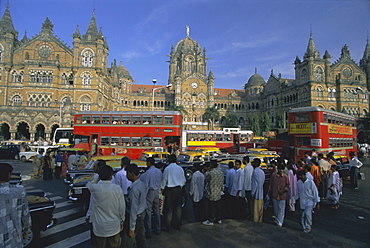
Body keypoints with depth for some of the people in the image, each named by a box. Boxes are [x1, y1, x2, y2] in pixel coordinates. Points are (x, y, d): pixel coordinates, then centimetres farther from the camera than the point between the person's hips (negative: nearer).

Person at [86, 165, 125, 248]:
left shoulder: (94, 188, -17)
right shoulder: (117, 189, -15)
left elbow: (88, 185, 10)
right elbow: (122, 208, -7)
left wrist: (96, 177, 25)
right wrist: (121, 222, 8)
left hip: (99, 228, 0)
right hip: (114, 227, 1)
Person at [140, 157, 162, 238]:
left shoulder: (148, 172, -17)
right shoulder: (159, 171, 4)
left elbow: (145, 185, -16)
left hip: (150, 192, -7)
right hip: (157, 192, 7)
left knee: (148, 211, 2)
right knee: (156, 210, 16)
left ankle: (148, 231, 8)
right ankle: (157, 229, 27)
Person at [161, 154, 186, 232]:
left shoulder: (167, 169, -10)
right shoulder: (180, 168, 2)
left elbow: (164, 180, -5)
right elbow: (184, 180, 9)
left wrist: (162, 189, 8)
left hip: (170, 190, -4)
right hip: (178, 189, 4)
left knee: (169, 208, 3)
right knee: (178, 208, 12)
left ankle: (167, 227, 10)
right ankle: (177, 225, 22)